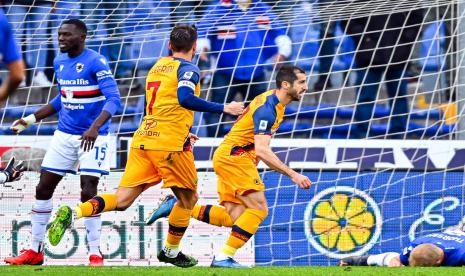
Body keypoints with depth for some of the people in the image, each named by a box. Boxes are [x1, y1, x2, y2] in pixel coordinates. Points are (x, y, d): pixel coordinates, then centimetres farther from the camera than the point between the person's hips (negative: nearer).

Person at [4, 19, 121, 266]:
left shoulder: (96, 62, -15)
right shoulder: (59, 63, 8)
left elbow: (113, 98, -23)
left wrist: (95, 128, -36)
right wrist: (31, 120, 20)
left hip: (92, 138, -7)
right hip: (64, 135, 7)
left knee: (88, 193, -13)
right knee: (43, 189, 5)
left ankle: (95, 254, -3)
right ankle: (35, 251, 13)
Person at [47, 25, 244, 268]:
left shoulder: (158, 66, 21)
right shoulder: (187, 69, -3)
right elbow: (185, 99, -22)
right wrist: (223, 108, -16)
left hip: (143, 138, 7)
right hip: (170, 144, -7)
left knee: (122, 200, -1)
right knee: (188, 199, 14)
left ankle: (74, 213, -22)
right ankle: (171, 252, 22)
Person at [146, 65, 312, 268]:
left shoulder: (275, 103, 11)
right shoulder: (267, 108, -20)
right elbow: (262, 150, -27)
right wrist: (292, 175, -28)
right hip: (234, 155, -10)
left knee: (233, 217, 3)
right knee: (259, 208, -14)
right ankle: (224, 257, -16)